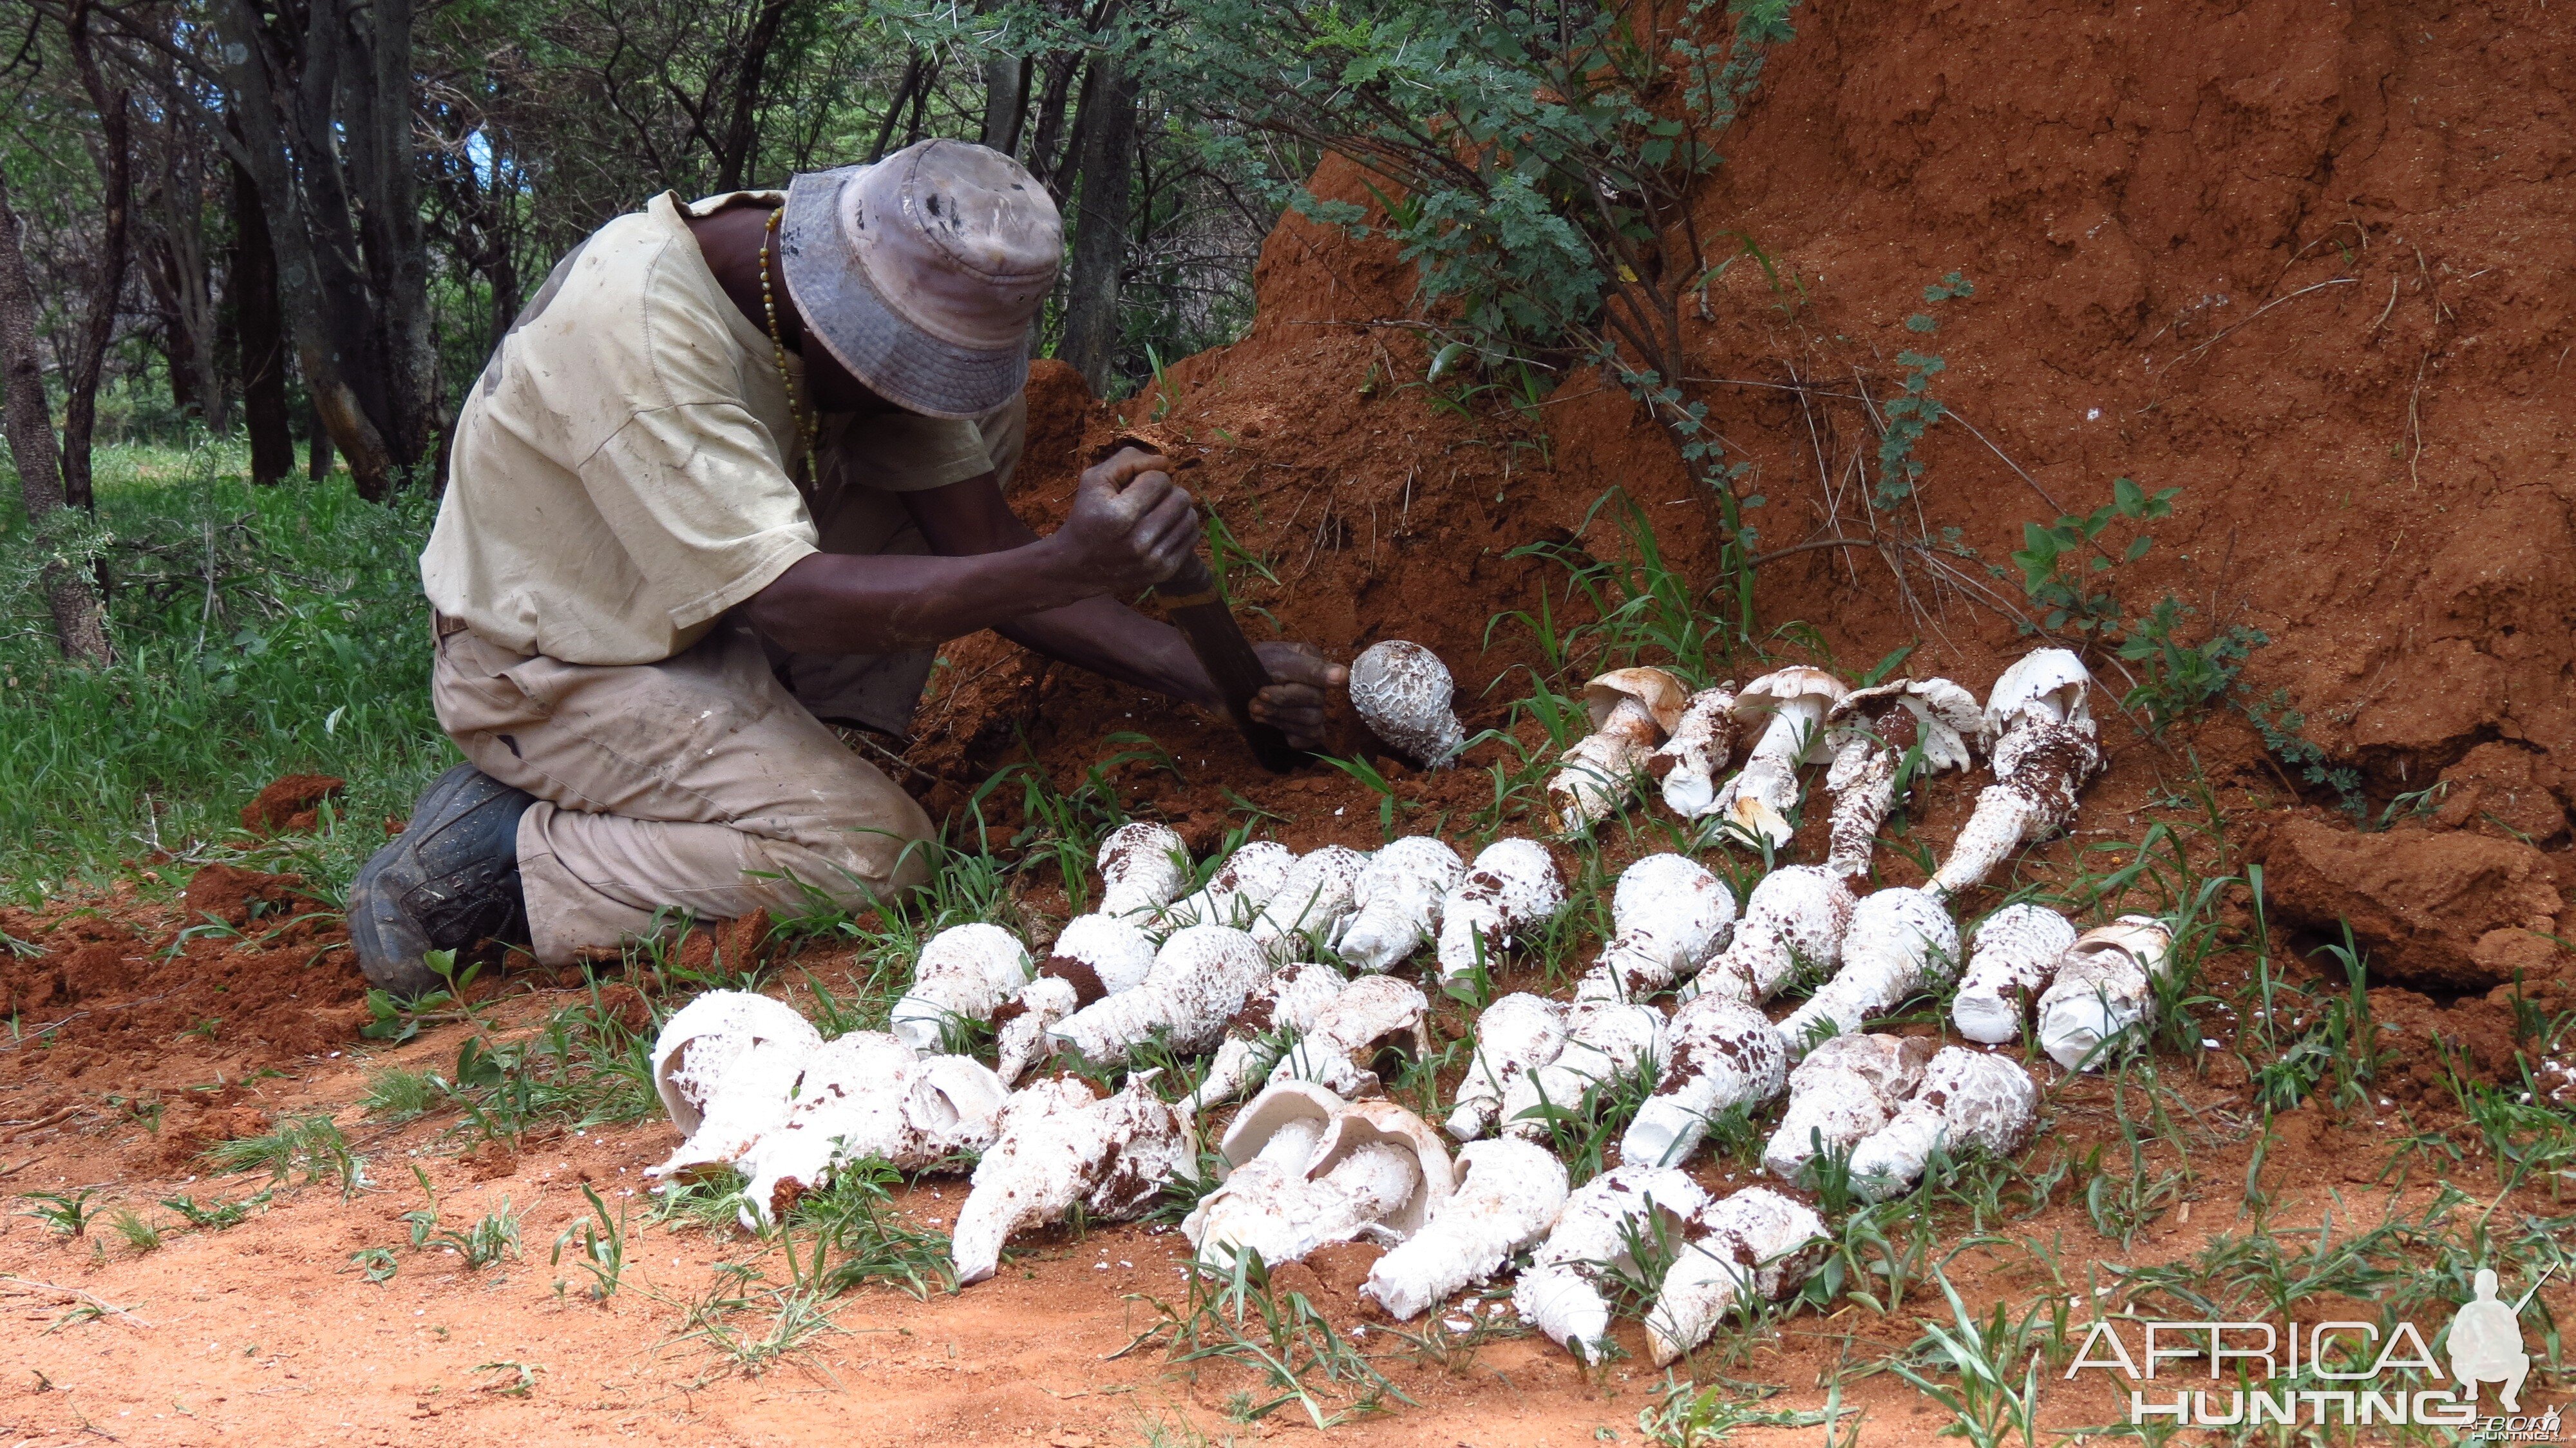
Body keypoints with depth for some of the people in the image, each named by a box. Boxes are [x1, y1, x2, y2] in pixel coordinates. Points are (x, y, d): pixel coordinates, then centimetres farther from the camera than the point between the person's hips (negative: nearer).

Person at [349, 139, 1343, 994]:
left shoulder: (881, 308, -9)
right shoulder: (636, 323, -33)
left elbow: (979, 542, -7)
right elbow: (785, 601, -36)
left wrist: (1199, 670, -19)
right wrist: (1063, 567, -45)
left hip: (703, 609, 8)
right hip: (559, 670, -8)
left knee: (985, 426, -1)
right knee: (873, 852, -24)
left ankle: (769, 741, -1)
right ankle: (496, 860, -9)